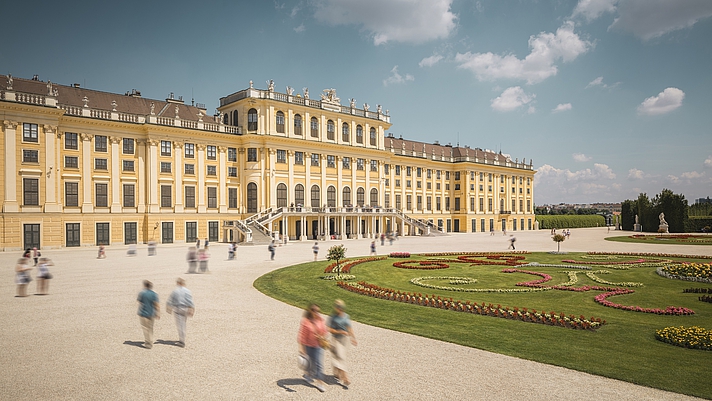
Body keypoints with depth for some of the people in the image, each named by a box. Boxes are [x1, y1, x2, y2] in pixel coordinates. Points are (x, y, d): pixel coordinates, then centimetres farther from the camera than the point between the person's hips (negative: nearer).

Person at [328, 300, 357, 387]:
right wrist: (340, 332, -24)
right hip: (336, 339, -5)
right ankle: (345, 379, -5)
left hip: (345, 339, 5)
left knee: (338, 357, 17)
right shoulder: (332, 318, -13)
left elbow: (349, 328, 10)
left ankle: (336, 374, 35)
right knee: (340, 358, -7)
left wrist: (353, 337, 7)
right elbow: (330, 329, -14)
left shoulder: (346, 316, 2)